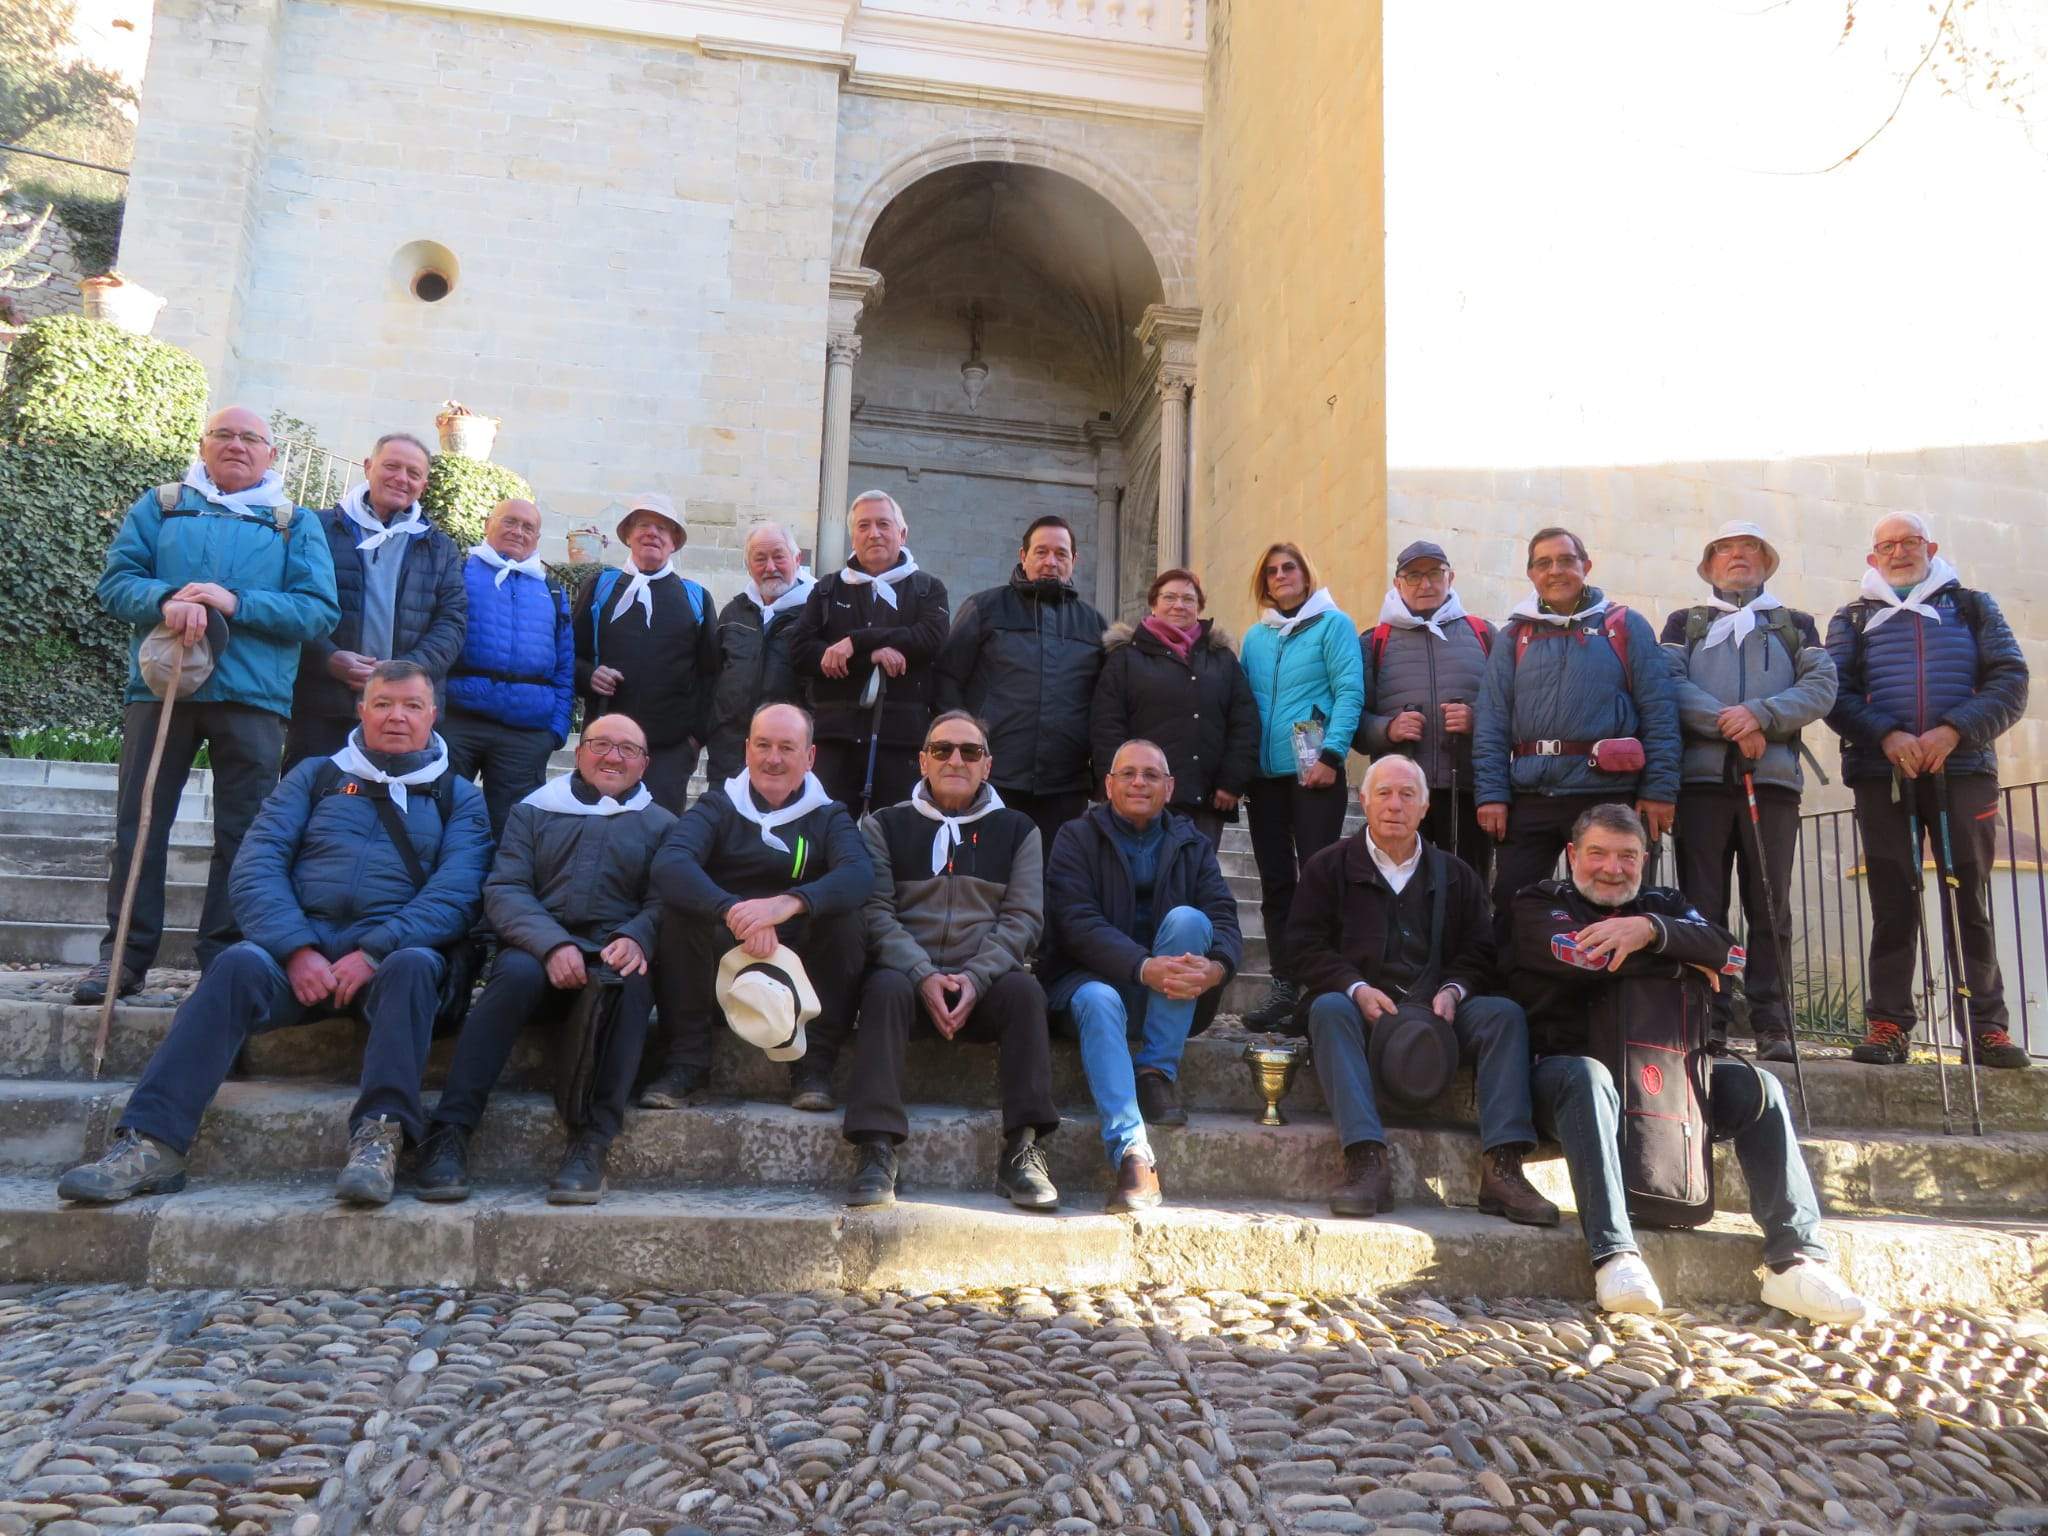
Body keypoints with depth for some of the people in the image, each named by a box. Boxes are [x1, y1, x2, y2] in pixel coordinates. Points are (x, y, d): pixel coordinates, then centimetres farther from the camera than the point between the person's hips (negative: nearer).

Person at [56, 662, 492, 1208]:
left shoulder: (459, 797, 14)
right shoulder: (314, 776, 18)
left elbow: (456, 892, -2)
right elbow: (256, 866, 5)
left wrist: (374, 953, -18)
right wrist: (297, 951, -13)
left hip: (395, 953, -1)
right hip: (300, 944, 2)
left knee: (414, 965, -35)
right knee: (240, 963, -29)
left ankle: (378, 1137, -43)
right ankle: (150, 1143, -35)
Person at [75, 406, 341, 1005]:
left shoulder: (297, 524, 9)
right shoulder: (159, 506, 14)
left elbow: (319, 610, -3)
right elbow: (116, 580, 3)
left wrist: (235, 603, -15)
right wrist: (166, 600, -19)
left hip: (253, 696, -1)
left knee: (243, 831, 2)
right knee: (139, 822, 3)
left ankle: (227, 956, 10)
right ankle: (124, 954, 11)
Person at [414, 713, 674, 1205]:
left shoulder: (662, 825, 19)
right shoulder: (533, 811, 19)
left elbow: (664, 901, 5)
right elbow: (504, 889, 4)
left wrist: (635, 937, -21)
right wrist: (552, 944, -16)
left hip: (616, 957, 0)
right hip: (537, 950, 0)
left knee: (632, 982, -35)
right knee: (516, 972, -35)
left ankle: (593, 1141, -38)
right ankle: (449, 1133, -35)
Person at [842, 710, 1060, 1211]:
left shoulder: (1016, 830, 14)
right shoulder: (884, 825, 12)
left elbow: (1024, 917, 3)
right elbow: (875, 910, 0)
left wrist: (976, 978, -14)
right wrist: (923, 976, -17)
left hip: (985, 980, 1)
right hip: (907, 974, 0)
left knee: (1024, 990, -30)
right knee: (886, 987, -33)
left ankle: (1022, 1151, -27)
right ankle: (876, 1150, -35)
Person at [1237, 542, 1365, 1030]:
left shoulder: (1332, 623, 2)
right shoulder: (1255, 636, 16)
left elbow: (1350, 692, -7)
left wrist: (1331, 755, -16)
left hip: (1314, 771, -5)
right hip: (1265, 774, 5)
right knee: (1275, 882, 6)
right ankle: (1283, 986, 12)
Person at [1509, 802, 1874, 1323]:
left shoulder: (1661, 905, 19)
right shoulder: (1538, 904, 8)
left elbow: (1729, 953, -3)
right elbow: (1582, 954, -16)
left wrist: (1652, 929, -21)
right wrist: (1683, 961, -6)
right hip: (1562, 1061, -5)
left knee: (1757, 1088, -13)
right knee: (1587, 1077, -37)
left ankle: (1794, 1260, -16)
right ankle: (1615, 1256, -43)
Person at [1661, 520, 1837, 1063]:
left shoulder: (1795, 624, 21)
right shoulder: (1685, 623, 19)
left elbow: (1821, 686, 5)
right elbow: (1670, 683, 0)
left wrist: (1760, 714, -13)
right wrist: (1731, 726, -14)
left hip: (1773, 776, 1)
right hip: (1701, 775, -1)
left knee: (1770, 907, -2)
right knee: (1702, 906, -4)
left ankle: (1771, 1025, 0)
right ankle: (1708, 1021, -1)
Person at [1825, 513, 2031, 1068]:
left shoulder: (1972, 606, 15)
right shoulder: (1852, 619, 15)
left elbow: (2010, 681, 5)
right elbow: (1836, 693, 3)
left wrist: (1954, 731, -12)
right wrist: (1885, 735, -15)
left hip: (1963, 770, 0)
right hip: (1882, 775, 0)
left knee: (1969, 899, -1)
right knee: (1893, 903, -1)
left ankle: (1986, 1025, 4)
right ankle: (1888, 1024, 2)